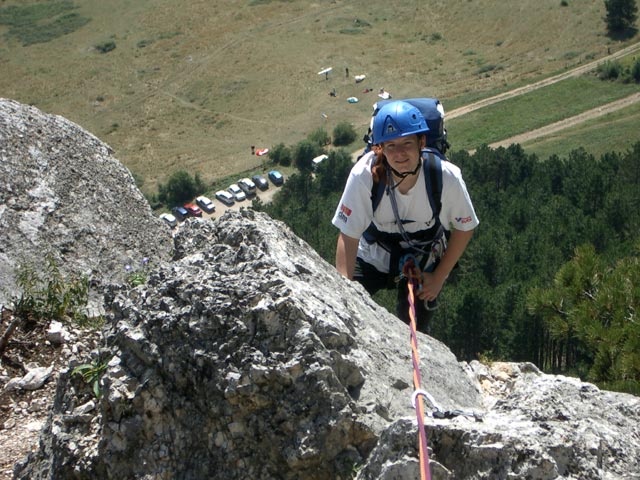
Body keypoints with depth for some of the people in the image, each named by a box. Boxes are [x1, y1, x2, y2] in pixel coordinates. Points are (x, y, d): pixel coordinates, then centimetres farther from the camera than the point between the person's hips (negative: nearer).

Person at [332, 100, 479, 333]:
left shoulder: (447, 177, -28)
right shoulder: (364, 175, -31)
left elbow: (464, 228, -10)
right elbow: (348, 236, -24)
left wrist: (438, 278, -7)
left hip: (423, 263, 0)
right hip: (373, 255, 0)